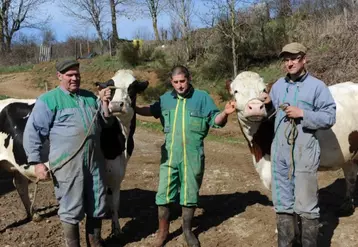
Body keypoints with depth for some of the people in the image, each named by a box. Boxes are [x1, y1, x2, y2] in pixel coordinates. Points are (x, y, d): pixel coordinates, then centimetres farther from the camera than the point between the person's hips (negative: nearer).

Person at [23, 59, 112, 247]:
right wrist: (37, 162, -11)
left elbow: (105, 122, 18)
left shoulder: (90, 97, 12)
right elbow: (33, 132, -5)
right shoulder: (48, 100, -3)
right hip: (67, 165, -5)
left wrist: (104, 102, 1)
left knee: (97, 206, 14)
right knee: (71, 209, 5)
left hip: (95, 162, 5)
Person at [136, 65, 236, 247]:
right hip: (169, 155, 2)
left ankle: (187, 230, 31)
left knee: (190, 194, 11)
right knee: (164, 193, 6)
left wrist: (225, 113, -25)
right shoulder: (166, 98, 9)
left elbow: (215, 120, -4)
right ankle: (163, 231, 24)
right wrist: (134, 108, 6)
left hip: (193, 156, -2)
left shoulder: (202, 97, -1)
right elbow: (151, 110, 22)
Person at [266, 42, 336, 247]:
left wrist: (303, 114, -17)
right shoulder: (278, 86, 13)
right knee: (282, 202, 14)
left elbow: (329, 118, -8)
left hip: (305, 152, -5)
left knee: (306, 204, -1)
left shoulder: (317, 86, -4)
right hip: (280, 151, 5)